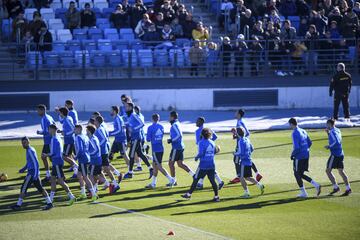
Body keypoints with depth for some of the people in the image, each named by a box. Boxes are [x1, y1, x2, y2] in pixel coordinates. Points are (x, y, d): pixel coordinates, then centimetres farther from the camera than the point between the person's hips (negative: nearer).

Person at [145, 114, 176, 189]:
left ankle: (171, 180, -10)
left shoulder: (150, 128, -11)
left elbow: (148, 139, -10)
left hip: (155, 149, -7)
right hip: (161, 148, 7)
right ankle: (153, 184, 18)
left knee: (159, 166, -3)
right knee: (154, 165, 14)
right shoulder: (161, 127, 7)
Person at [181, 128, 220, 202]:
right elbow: (215, 152, 10)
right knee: (212, 180, 6)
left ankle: (189, 194, 11)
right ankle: (216, 196, 3)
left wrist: (197, 157, -1)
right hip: (211, 165, 5)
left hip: (203, 165, -5)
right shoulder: (212, 143, 7)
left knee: (196, 179, 5)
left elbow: (201, 153, -18)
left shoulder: (201, 142, -10)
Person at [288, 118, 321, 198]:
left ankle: (303, 193, 9)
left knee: (297, 174, 6)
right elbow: (310, 143, 17)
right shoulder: (303, 131, 11)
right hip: (306, 155, 8)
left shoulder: (295, 133, -16)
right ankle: (316, 185, 2)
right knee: (301, 174, 16)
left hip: (299, 157, -8)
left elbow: (296, 147, -23)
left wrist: (292, 155, -7)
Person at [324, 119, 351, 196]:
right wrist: (328, 133, 23)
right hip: (340, 154, 9)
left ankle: (336, 187, -6)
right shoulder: (338, 130, 15)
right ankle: (348, 188, 4)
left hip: (335, 154, -9)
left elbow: (336, 142, -24)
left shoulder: (333, 132, -13)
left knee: (328, 171, -2)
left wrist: (329, 146, -12)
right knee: (341, 171, 9)